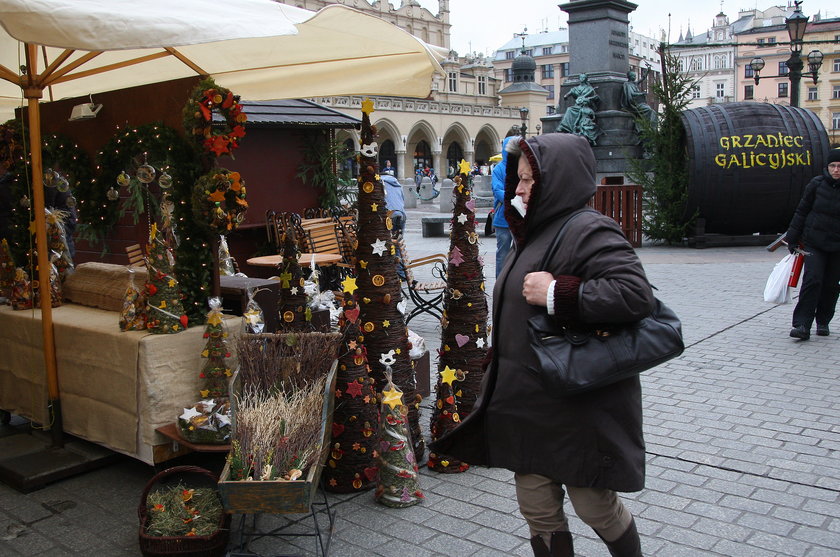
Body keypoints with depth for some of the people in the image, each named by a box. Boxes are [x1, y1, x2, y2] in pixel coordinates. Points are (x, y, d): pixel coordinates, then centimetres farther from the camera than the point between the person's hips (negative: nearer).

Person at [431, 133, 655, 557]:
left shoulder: (588, 231, -15)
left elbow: (637, 294, -29)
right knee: (537, 508, 13)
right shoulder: (536, 233, 13)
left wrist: (557, 293, -26)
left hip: (577, 405, -8)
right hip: (527, 402, 8)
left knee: (593, 504, 9)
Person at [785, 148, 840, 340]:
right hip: (814, 243, -1)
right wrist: (792, 238, 6)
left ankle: (823, 322, 24)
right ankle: (802, 325, -11)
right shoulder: (817, 184, -2)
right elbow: (802, 211, 5)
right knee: (812, 281, -11)